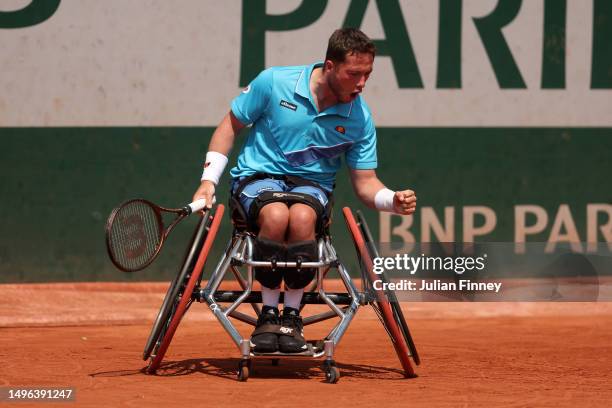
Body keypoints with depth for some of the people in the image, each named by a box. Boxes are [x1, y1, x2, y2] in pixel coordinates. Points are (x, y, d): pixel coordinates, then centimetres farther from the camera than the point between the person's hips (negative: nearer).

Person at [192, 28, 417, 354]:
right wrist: (209, 180, -4)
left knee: (302, 217, -37)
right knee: (276, 215, -38)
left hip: (312, 183, 1)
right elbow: (231, 125, 2)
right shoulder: (273, 82, -11)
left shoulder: (360, 119, -5)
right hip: (258, 176, -1)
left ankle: (292, 316, -19)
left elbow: (365, 182, 1)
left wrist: (392, 200, -21)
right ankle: (269, 313, -19)